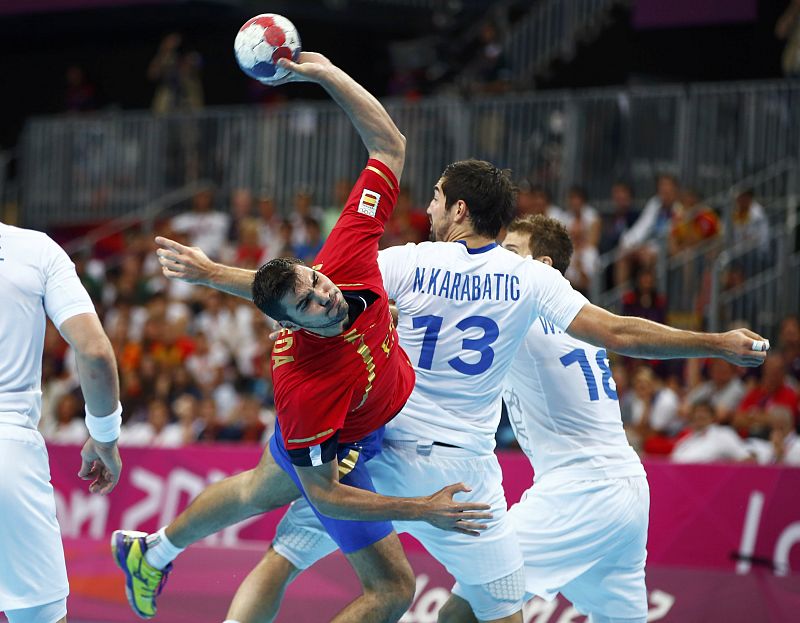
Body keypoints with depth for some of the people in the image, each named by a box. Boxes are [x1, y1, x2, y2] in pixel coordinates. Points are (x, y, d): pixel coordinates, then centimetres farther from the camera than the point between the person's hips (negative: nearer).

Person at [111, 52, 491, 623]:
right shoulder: (305, 387, -45)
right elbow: (322, 492, -33)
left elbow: (390, 145, -26)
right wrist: (423, 510, -36)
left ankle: (151, 553, 62)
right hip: (341, 452, -7)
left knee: (258, 491, 35)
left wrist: (327, 73, -37)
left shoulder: (345, 257, -34)